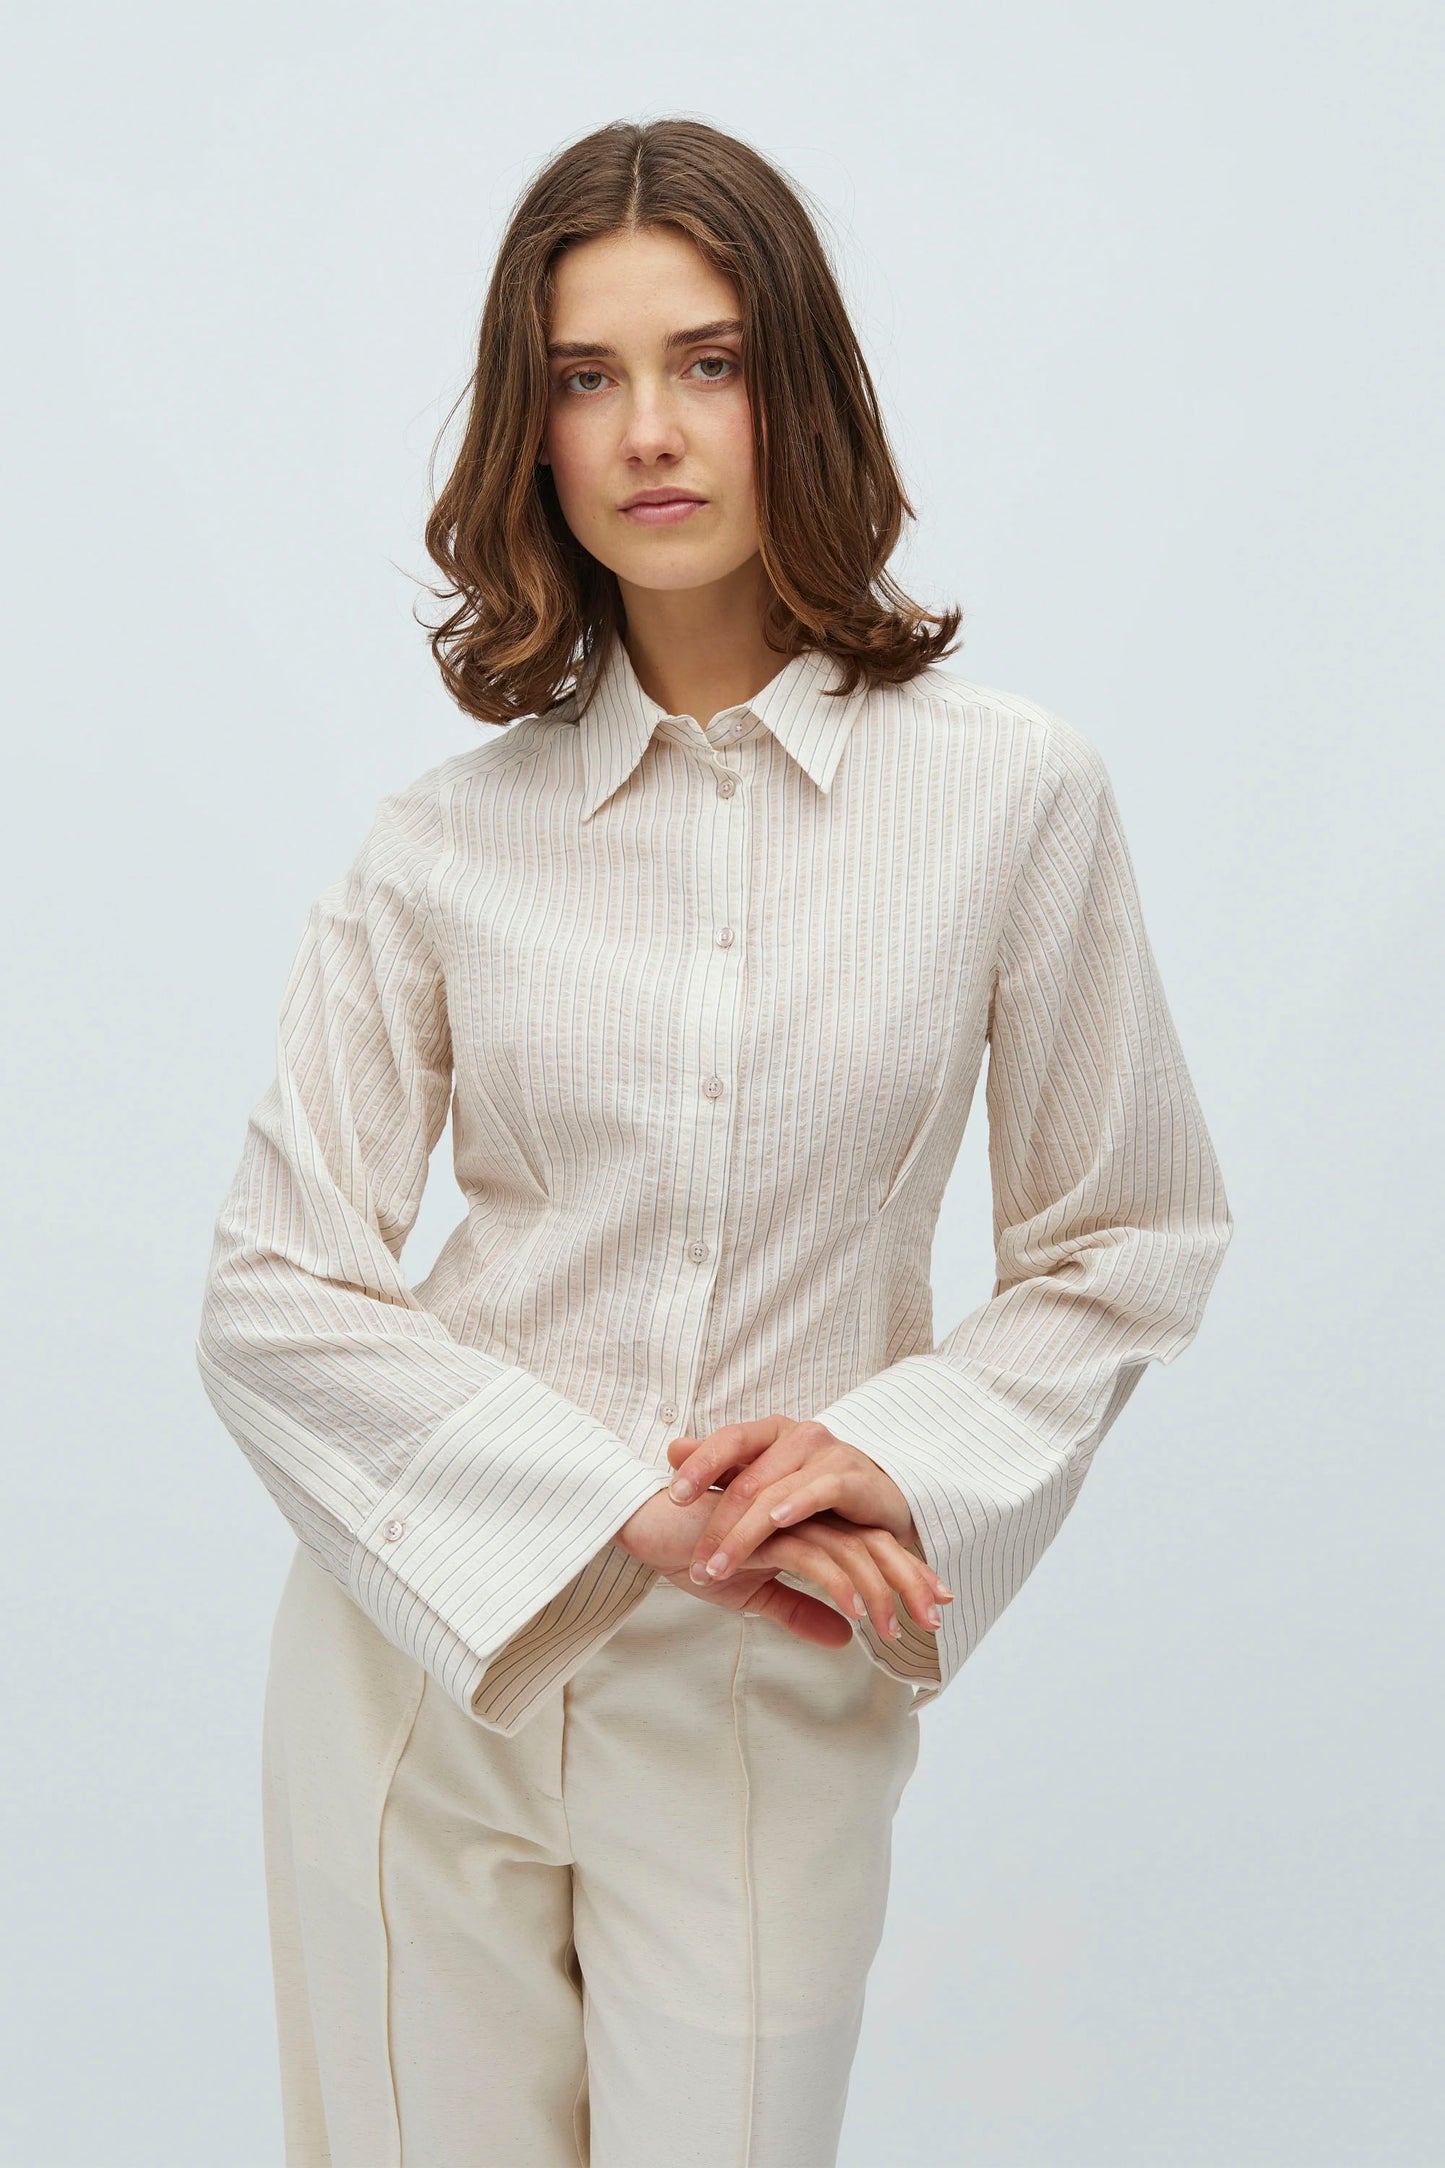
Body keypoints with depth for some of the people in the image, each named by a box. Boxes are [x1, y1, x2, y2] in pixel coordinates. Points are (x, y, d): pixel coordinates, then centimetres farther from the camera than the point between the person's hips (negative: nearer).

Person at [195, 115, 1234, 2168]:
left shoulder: (1013, 790, -5)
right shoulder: (447, 835, -3)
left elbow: (1126, 1248, 2)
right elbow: (274, 1298, -5)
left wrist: (896, 1457, -15)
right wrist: (633, 1509, -15)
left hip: (770, 1711, -1)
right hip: (432, 1657, 1)